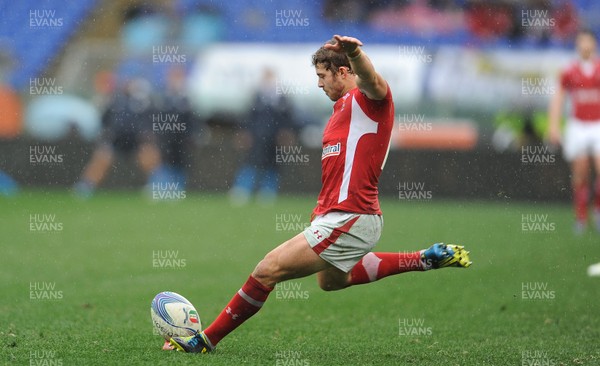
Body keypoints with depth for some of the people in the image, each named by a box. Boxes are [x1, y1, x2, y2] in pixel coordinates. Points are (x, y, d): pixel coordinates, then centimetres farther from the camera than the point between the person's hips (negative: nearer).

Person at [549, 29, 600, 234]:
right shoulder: (569, 72, 3)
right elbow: (557, 100, 8)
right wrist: (554, 127, 0)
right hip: (577, 126, 1)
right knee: (580, 173, 0)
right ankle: (580, 216, 13)